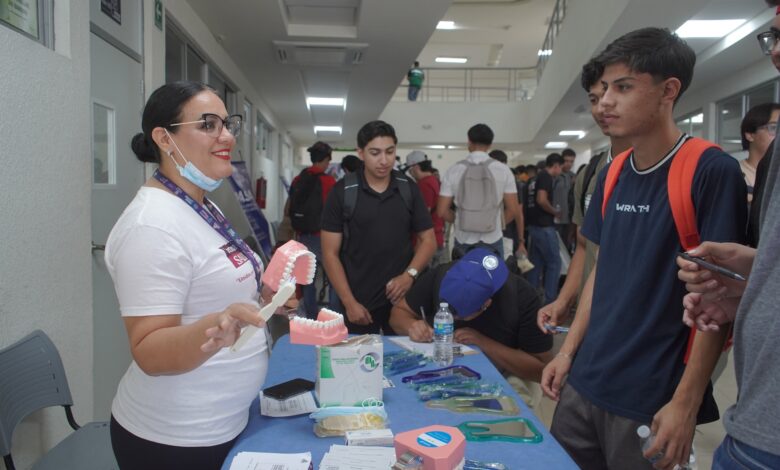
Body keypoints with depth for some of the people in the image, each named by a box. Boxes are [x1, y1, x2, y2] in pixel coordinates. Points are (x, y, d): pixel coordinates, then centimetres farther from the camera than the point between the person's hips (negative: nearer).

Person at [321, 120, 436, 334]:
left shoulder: (409, 189, 2)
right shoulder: (342, 192, -6)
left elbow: (428, 240, 7)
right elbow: (330, 253, -5)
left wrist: (410, 274, -10)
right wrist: (349, 302, -11)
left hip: (402, 299, 2)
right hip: (359, 303, -2)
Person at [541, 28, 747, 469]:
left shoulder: (712, 170, -14)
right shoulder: (613, 175, 4)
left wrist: (686, 403, -15)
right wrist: (569, 351, 7)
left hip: (653, 398, -6)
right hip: (586, 385, 6)